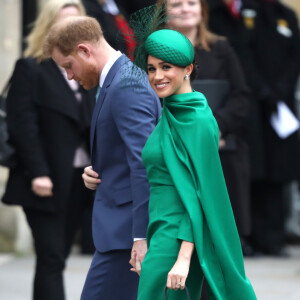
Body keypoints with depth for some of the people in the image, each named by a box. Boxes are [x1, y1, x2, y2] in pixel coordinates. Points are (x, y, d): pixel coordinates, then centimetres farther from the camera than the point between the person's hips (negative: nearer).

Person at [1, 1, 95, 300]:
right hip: (47, 182, -6)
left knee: (57, 254, 11)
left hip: (79, 179, 6)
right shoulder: (30, 69, -3)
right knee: (51, 258, -8)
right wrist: (37, 173, -18)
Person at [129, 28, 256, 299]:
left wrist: (184, 257, -24)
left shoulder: (198, 121, -14)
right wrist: (144, 245, 21)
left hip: (180, 237, -9)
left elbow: (199, 191, -18)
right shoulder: (171, 115, 13)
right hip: (161, 232, 9)